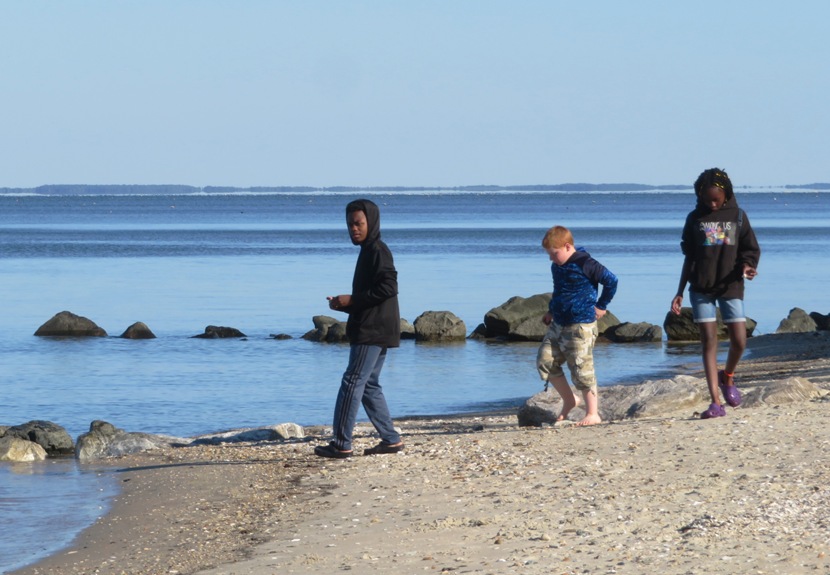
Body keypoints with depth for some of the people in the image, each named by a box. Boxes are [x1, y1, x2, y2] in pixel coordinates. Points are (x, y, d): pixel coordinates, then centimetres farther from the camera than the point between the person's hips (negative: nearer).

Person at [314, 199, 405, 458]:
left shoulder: (377, 250, -11)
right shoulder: (368, 251, 20)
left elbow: (389, 287, -21)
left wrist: (352, 300, -17)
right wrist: (343, 304, 7)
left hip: (372, 330, -11)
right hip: (373, 330, 11)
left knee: (353, 382, -10)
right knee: (368, 385, 13)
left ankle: (341, 444, -10)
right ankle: (391, 439, 14)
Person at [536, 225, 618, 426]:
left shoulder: (585, 265, -15)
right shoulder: (557, 267, 11)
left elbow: (611, 280, -12)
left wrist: (601, 306, -7)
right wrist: (552, 311, 18)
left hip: (581, 326, -9)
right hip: (558, 325, 9)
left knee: (582, 369, -6)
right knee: (545, 361, 4)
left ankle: (593, 413, 2)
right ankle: (569, 400, 19)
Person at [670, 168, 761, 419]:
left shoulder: (737, 216, 5)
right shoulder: (695, 218, 6)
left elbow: (750, 250, 8)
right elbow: (689, 257, 11)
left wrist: (747, 266, -16)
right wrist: (679, 293, 10)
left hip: (731, 287, 0)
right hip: (701, 288, 0)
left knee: (739, 340, -7)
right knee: (709, 341, -5)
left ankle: (727, 377, 26)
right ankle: (715, 402, -5)